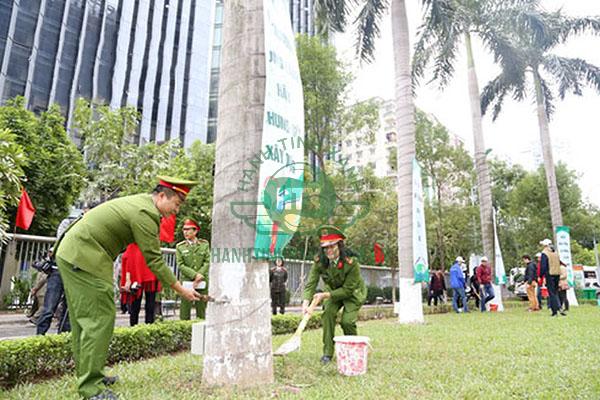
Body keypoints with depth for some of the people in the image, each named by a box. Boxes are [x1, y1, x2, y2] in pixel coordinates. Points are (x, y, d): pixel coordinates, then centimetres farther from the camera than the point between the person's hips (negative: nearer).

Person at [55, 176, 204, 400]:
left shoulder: (138, 202, 13)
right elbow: (154, 259, -18)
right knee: (99, 319, -9)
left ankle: (87, 374, 26)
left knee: (83, 318, 15)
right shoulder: (145, 213, -18)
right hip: (84, 258, -11)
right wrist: (182, 291, -13)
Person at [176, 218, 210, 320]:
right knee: (185, 309, -1)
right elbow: (180, 265, -3)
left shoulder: (204, 244, 6)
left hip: (202, 282, 1)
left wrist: (200, 275, -12)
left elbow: (208, 262, 1)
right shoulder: (180, 246, 3)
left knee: (201, 310, 6)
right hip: (187, 281, -1)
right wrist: (195, 275, -13)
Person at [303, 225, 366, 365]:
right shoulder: (319, 261, -21)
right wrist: (306, 303, -40)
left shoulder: (351, 262, -33)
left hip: (353, 293, -3)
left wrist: (325, 295, -33)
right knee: (328, 313, -20)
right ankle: (327, 353, -8)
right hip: (332, 291, 4)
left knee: (347, 320, -17)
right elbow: (311, 283, -23)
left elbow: (347, 290, -27)